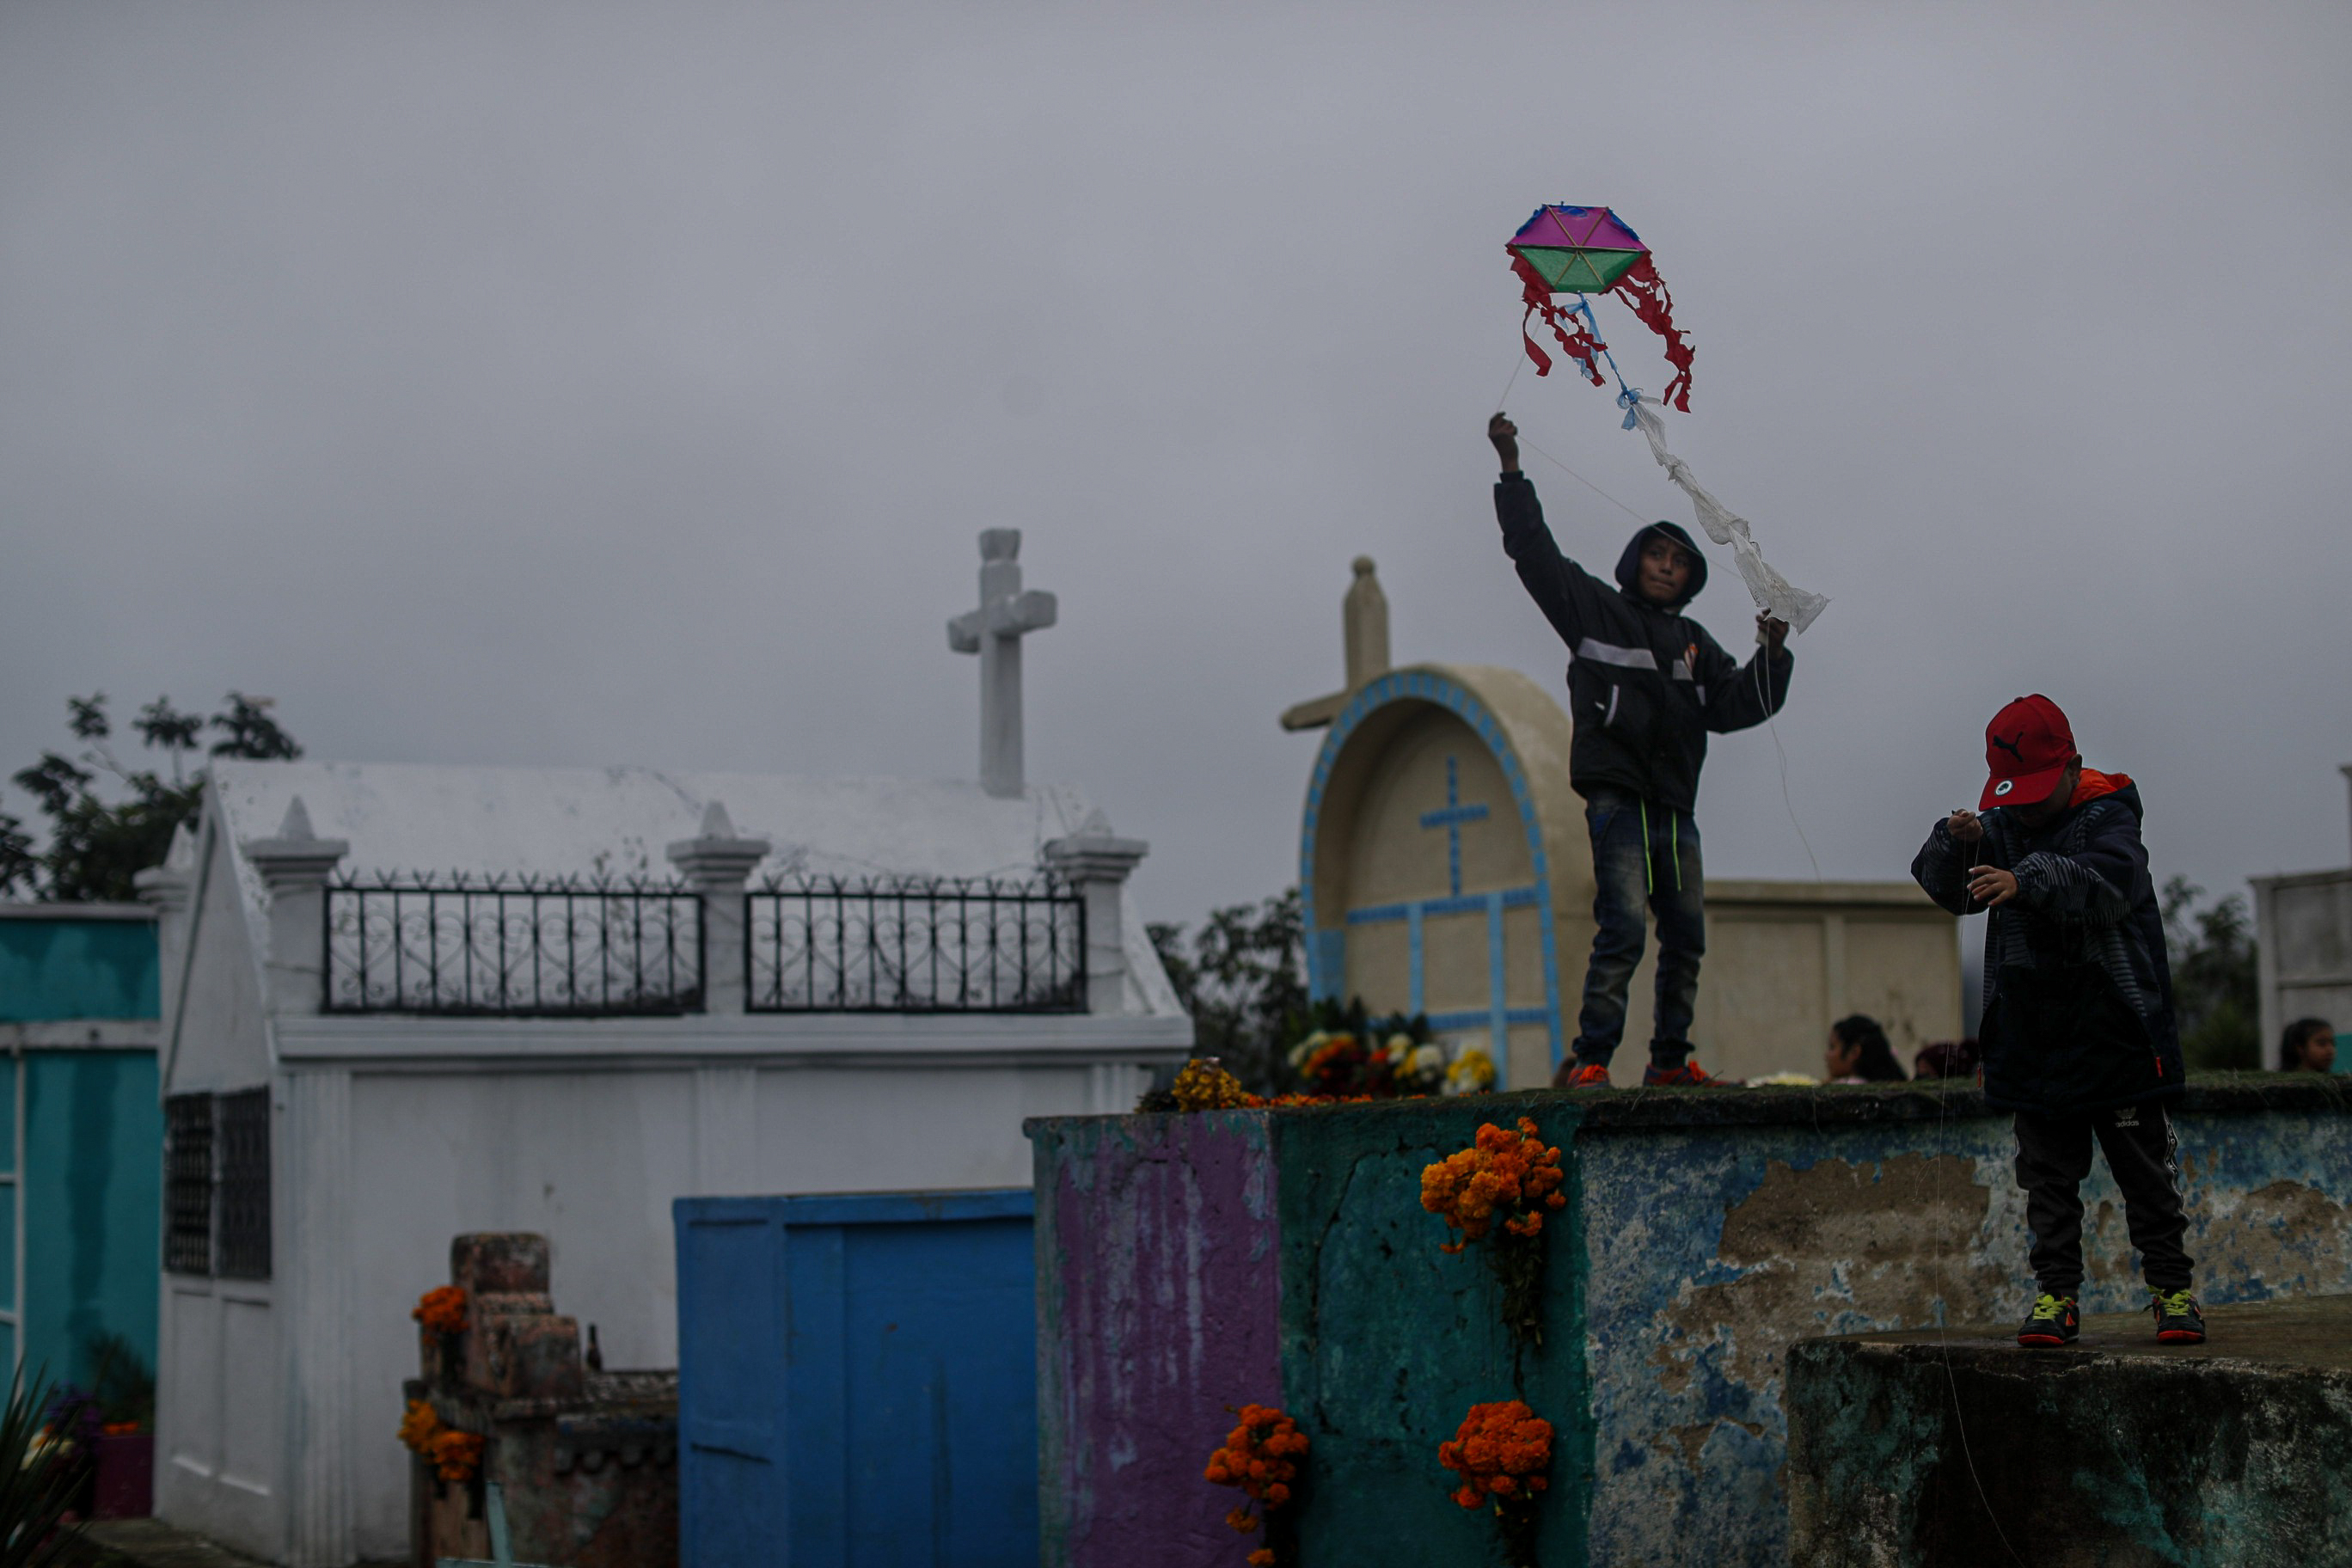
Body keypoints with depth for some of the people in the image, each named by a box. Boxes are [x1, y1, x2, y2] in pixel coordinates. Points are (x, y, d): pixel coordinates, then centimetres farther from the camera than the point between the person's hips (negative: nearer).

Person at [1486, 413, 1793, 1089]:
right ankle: (1590, 1060, -16)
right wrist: (1511, 469, 0)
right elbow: (1535, 550, 3)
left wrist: (1772, 653, -2)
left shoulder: (1692, 641, 21)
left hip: (1675, 809, 6)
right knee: (1623, 928, -17)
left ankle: (1670, 1059, 17)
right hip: (1618, 798, -6)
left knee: (1686, 937, 7)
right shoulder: (1595, 609, 7)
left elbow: (1735, 705, 13)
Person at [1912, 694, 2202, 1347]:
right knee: (2048, 1173, 7)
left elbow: (2109, 882, -28)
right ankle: (2056, 1293, 13)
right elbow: (1944, 889, 4)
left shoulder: (2107, 817, -8)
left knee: (2144, 1167, 4)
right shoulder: (2003, 825, 7)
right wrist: (1956, 843, -18)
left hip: (2114, 1030, -4)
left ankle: (2171, 1287, 13)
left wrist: (2028, 880, -43)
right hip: (2033, 1035, 4)